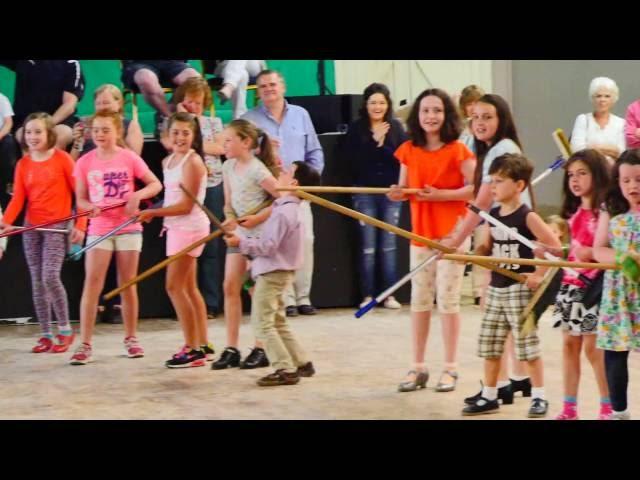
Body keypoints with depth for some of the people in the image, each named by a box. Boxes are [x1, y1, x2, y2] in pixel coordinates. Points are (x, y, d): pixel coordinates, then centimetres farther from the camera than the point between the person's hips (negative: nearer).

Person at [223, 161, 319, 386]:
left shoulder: (283, 212, -20)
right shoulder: (287, 208, 12)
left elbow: (268, 246, -23)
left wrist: (242, 243, -17)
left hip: (272, 273, -10)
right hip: (276, 271, 10)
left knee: (262, 323, -8)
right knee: (277, 323, 17)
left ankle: (285, 369, -10)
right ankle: (301, 363, 19)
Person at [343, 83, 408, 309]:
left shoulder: (396, 128, 3)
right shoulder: (356, 129, 0)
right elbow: (354, 161, -9)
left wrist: (382, 145, -14)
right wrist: (374, 141, -12)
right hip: (365, 192, -1)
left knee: (389, 245, 4)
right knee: (367, 247, 1)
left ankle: (390, 294, 8)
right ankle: (367, 296, 6)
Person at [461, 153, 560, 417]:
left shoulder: (527, 217, -13)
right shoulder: (494, 215, 8)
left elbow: (555, 246, -16)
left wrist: (539, 274, -17)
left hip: (520, 289, -7)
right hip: (496, 288, 7)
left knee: (527, 345, -2)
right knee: (489, 346, 10)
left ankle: (539, 397, 9)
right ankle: (489, 397, 20)